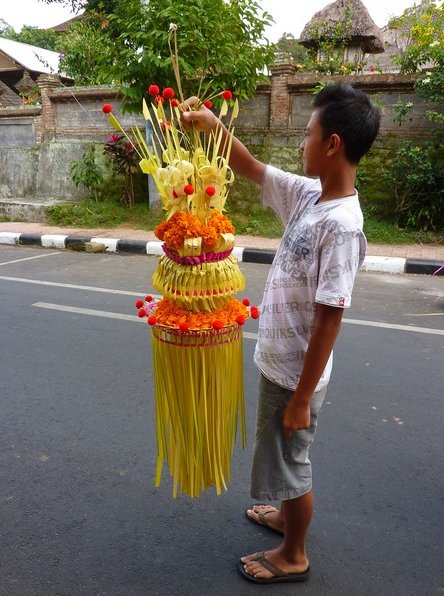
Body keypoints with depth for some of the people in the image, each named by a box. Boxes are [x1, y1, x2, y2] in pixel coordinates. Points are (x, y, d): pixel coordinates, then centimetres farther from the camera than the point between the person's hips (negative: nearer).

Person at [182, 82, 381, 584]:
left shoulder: (341, 225, -27)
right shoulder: (307, 195, -2)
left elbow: (328, 320, -25)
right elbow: (251, 170, 12)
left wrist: (302, 398, -19)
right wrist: (212, 124, 2)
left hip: (296, 373, -8)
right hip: (279, 360, 8)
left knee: (289, 462, 13)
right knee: (285, 457, 28)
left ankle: (292, 556, 38)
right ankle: (287, 516, 54)